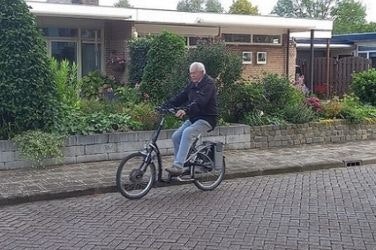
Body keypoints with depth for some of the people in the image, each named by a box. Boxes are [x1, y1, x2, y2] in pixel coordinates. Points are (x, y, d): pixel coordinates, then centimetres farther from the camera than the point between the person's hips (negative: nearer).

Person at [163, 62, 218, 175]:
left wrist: (186, 110, -43)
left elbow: (200, 101, -29)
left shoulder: (208, 83, -13)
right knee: (176, 136, -7)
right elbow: (181, 97, 7)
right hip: (194, 118, 8)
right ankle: (178, 165, 3)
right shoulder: (191, 83, 13)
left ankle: (178, 166, -34)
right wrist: (166, 106, -8)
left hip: (207, 118, -8)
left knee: (187, 133, -30)